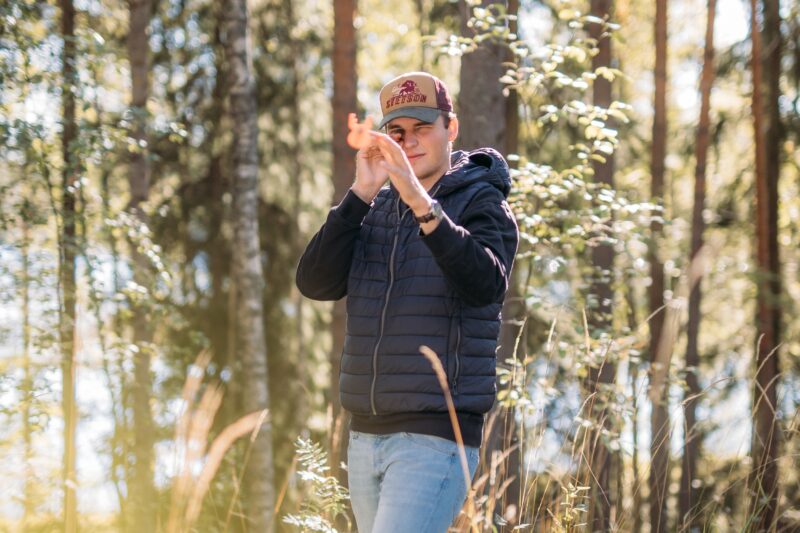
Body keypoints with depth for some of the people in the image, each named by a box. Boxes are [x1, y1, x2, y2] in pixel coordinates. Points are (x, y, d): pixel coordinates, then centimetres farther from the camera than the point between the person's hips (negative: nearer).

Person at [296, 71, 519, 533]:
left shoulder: (483, 204, -3)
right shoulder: (374, 209, 13)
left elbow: (485, 286, -24)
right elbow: (315, 283, -3)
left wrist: (422, 202, -33)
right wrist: (362, 194, -13)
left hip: (436, 440, -6)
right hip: (366, 436, 7)